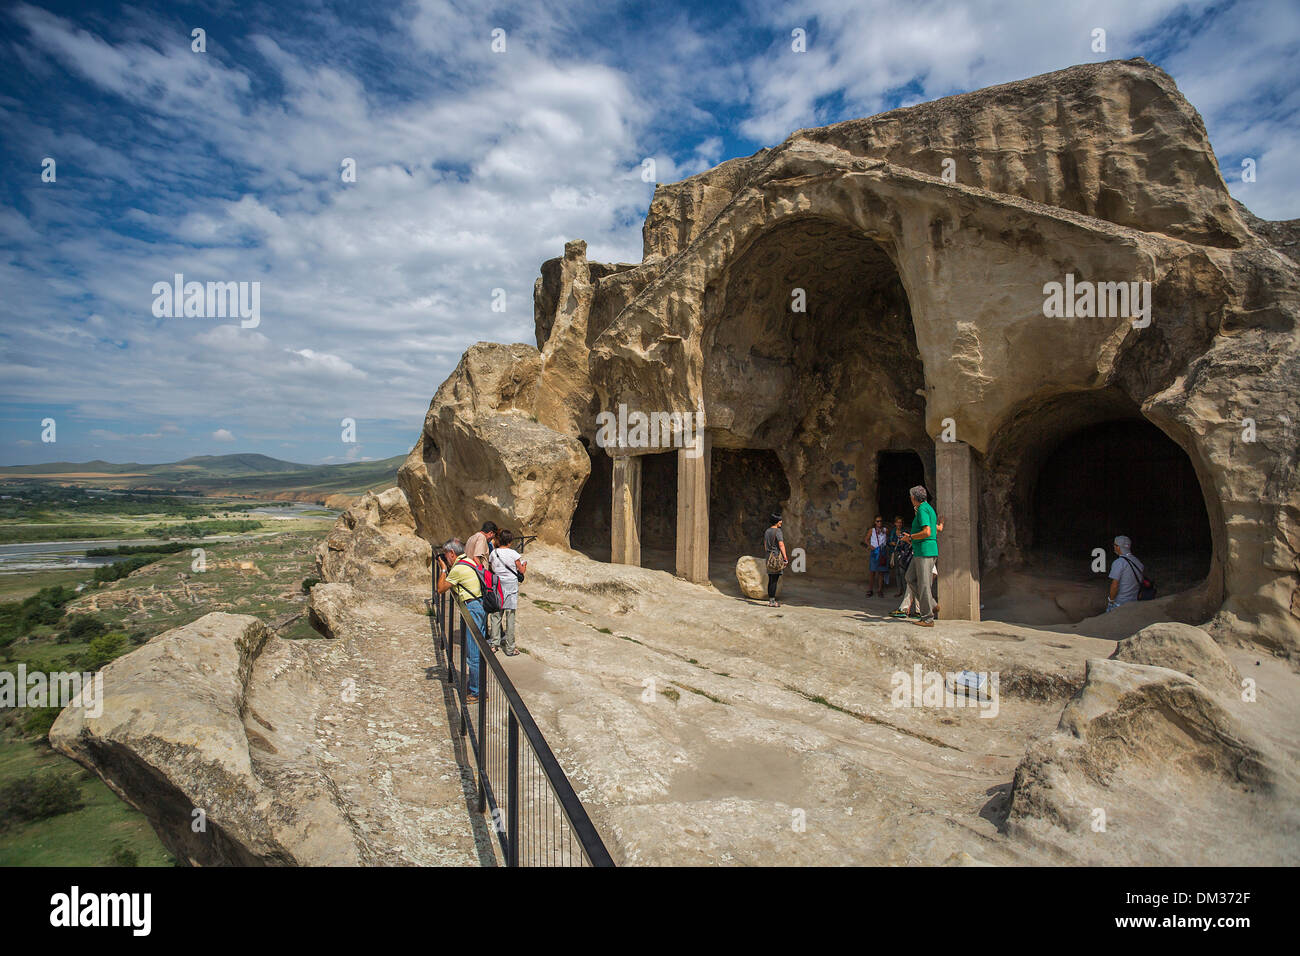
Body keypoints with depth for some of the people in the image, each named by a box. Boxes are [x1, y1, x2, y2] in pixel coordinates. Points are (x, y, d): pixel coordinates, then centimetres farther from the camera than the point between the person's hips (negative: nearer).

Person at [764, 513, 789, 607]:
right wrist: (785, 558, -14)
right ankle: (772, 601, -6)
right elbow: (781, 545, -16)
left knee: (771, 580, 12)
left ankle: (770, 599, 16)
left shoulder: (767, 531, 14)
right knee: (774, 581, -6)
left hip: (769, 557, 8)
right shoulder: (778, 531, -11)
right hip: (777, 557, -8)